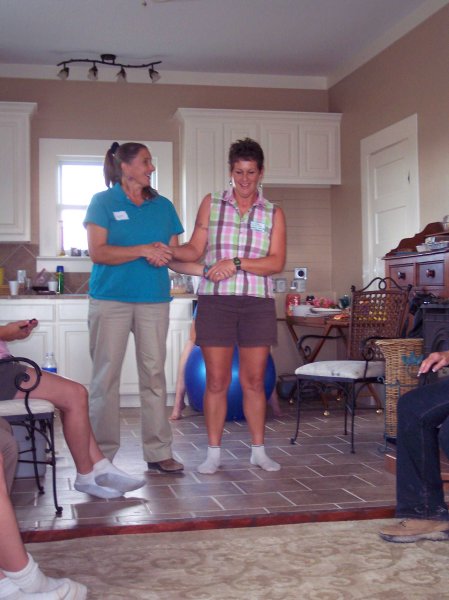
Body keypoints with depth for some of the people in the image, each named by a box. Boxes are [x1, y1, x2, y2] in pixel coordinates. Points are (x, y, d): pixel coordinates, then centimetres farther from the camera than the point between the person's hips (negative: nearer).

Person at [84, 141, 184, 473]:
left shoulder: (163, 206, 15)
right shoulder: (103, 202, 3)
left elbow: (175, 251, 14)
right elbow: (98, 252, -7)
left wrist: (163, 255, -9)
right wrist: (143, 250, -16)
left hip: (154, 299, 3)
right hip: (111, 299, -3)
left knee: (154, 374, 3)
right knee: (106, 375, -2)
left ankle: (159, 451, 9)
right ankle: (102, 454, 6)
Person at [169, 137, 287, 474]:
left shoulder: (273, 213, 8)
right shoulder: (211, 204, 9)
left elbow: (277, 262, -2)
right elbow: (195, 250, 4)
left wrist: (237, 263, -14)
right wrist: (167, 251, -14)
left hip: (258, 304, 1)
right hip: (216, 301, -1)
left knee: (254, 380, 6)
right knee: (217, 380, 1)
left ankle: (259, 451, 18)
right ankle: (214, 453, 12)